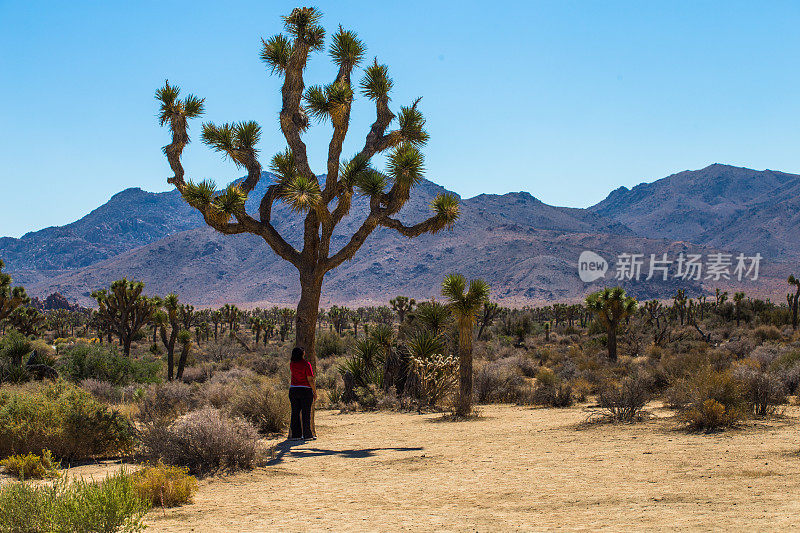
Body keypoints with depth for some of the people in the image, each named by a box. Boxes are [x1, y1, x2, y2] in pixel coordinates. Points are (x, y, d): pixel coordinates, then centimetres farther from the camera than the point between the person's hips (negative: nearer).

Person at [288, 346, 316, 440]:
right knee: (306, 413, 1)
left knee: (295, 412, 8)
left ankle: (295, 435, 7)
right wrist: (314, 392, -5)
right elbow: (310, 380, -13)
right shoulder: (306, 364, -11)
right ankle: (307, 435, 3)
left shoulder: (292, 365, 5)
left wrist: (302, 355, 28)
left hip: (293, 390, 5)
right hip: (305, 390, -5)